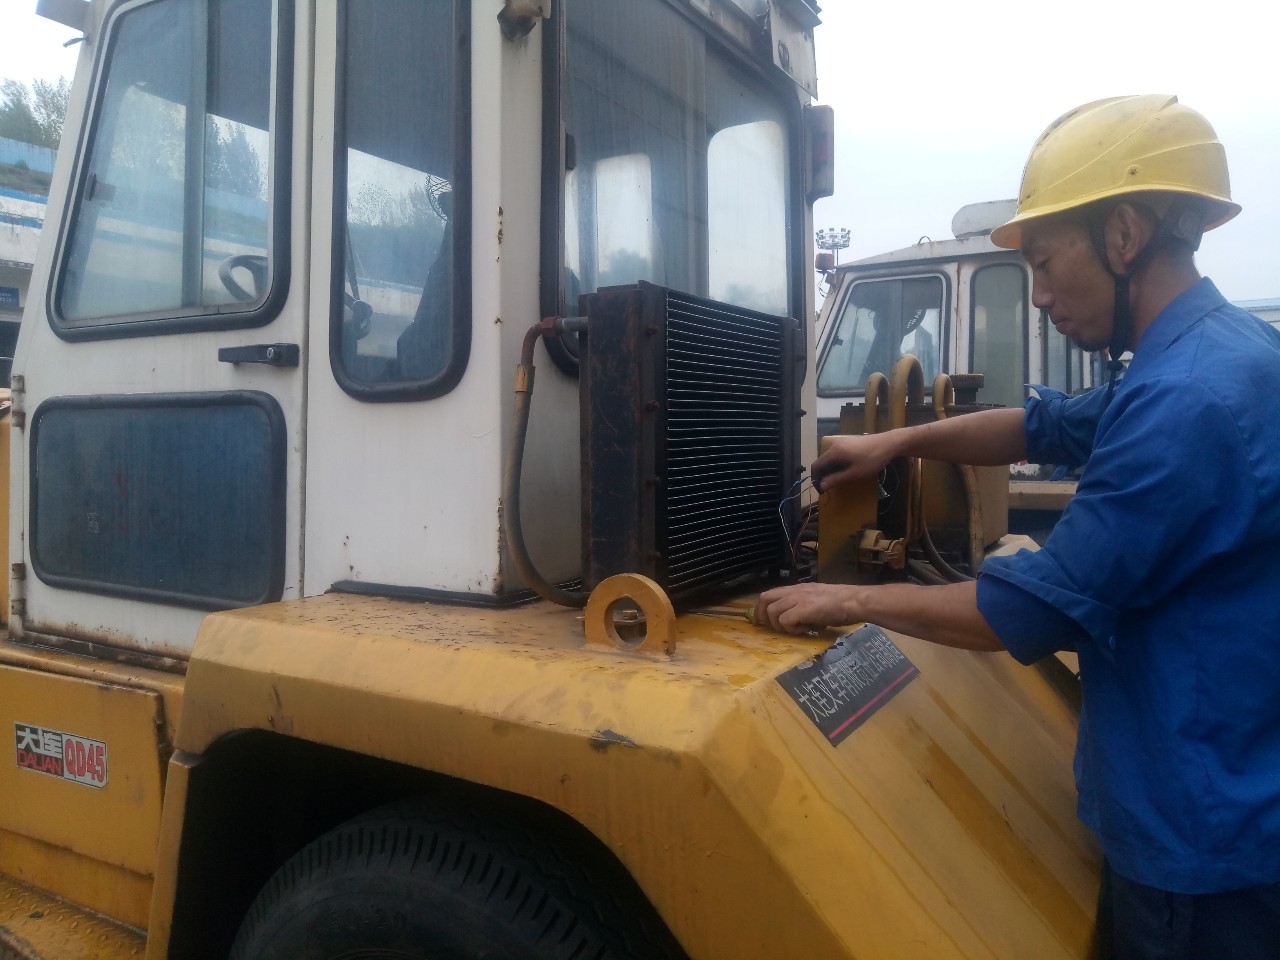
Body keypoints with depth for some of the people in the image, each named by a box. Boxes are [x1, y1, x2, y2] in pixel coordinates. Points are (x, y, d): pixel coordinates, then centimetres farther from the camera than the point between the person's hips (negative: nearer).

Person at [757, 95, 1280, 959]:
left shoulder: (1191, 397, -28)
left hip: (1204, 832, -9)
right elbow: (1047, 428, 18)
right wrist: (898, 442, 10)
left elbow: (1045, 610, -26)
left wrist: (854, 601, -16)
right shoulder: (1201, 359, 6)